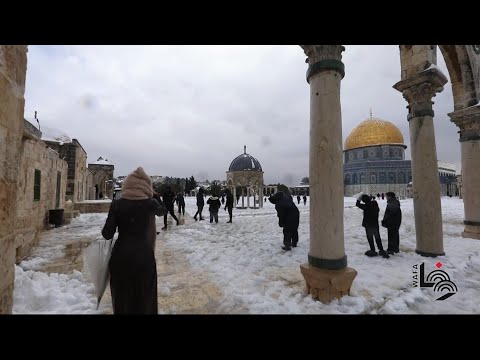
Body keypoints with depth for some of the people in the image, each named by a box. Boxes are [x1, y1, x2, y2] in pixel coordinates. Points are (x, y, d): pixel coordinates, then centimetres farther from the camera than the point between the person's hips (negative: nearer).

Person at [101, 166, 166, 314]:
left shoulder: (117, 204, -7)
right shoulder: (149, 203, -9)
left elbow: (107, 234, -7)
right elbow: (163, 211, 14)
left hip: (121, 255, 2)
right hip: (143, 255, -1)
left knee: (122, 296, 22)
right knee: (144, 297, 18)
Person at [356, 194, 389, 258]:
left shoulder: (366, 206, -23)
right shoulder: (375, 203, -6)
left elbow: (357, 204, -10)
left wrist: (359, 198, 0)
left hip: (368, 225, -6)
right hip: (375, 224, 6)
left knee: (370, 238, 7)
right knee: (377, 237, 16)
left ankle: (373, 251, 12)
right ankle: (381, 250, 18)